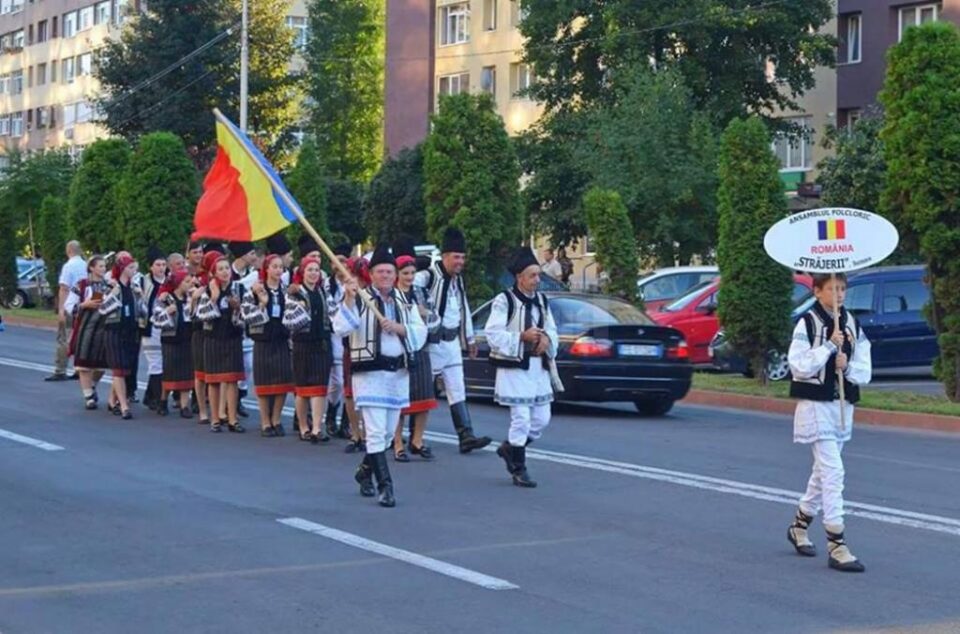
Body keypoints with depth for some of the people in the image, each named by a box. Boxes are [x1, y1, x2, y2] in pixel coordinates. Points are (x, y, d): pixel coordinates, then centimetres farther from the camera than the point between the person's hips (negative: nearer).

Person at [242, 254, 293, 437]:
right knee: (264, 382, 3)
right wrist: (262, 304, -16)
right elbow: (248, 317, -8)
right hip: (263, 341, -2)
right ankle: (265, 423, 12)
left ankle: (276, 420, 16)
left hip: (282, 341, 2)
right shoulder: (254, 291, -1)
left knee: (283, 382, 2)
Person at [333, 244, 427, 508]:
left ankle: (365, 470, 37)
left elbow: (421, 332, 5)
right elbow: (341, 328, -17)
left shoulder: (404, 301, 10)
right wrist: (348, 299, -27)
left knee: (388, 432, 15)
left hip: (399, 371, 6)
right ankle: (385, 486, -8)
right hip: (370, 372, -6)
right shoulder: (360, 299, -5)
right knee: (376, 432, -10)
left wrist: (399, 327, -12)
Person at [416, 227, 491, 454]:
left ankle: (466, 436, -2)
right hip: (432, 342, -7)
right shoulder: (428, 277, -15)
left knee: (457, 391, 2)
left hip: (452, 341, 7)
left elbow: (464, 309, 21)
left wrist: (470, 339, 25)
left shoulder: (458, 279, 12)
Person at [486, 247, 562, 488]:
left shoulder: (541, 300, 11)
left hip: (539, 368, 7)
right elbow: (493, 334, -14)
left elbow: (552, 330, 18)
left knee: (542, 418, 8)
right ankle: (519, 470, 7)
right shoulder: (504, 301, -10)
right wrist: (522, 337, -21)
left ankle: (509, 448, 30)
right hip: (514, 368, -7)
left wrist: (547, 339, -5)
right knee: (521, 419, -5)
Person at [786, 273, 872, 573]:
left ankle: (799, 527, 36)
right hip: (815, 405, -6)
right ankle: (836, 546, -13)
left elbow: (865, 372, 7)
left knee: (823, 471, 17)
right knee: (833, 472, -13)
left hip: (843, 406, 6)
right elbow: (799, 366, -16)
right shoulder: (807, 324, -8)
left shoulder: (852, 325, 8)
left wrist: (848, 366, -13)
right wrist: (830, 346, -18)